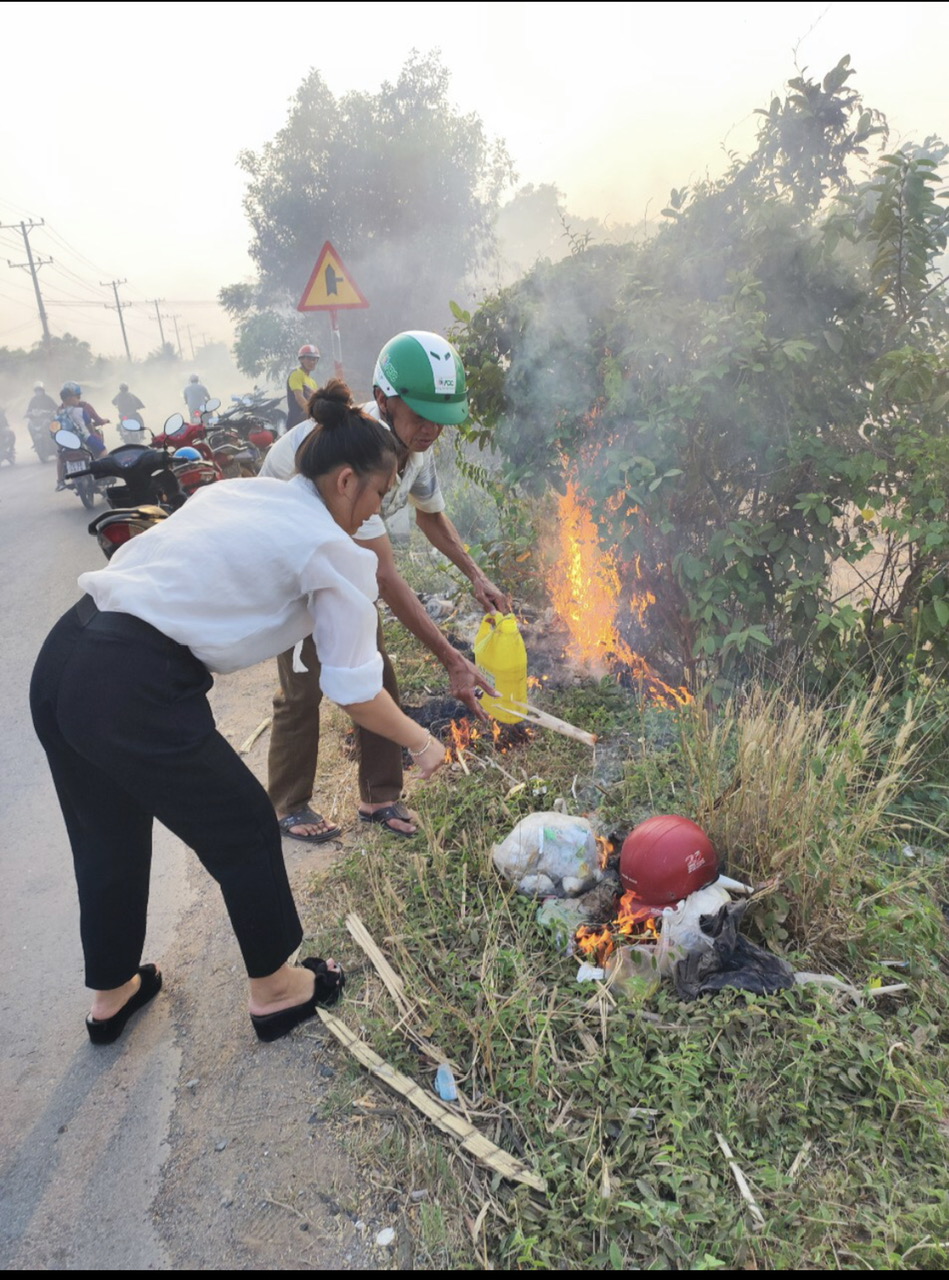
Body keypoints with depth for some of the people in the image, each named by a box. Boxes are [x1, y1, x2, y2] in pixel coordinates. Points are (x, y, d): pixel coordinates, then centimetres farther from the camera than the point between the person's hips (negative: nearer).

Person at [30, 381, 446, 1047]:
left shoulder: (232, 491, 16)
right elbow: (358, 696, -3)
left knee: (108, 839, 27)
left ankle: (111, 995, 51)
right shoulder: (334, 553, -5)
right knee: (244, 829, 15)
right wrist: (421, 743, 13)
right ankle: (273, 989, 38)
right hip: (136, 692, -8)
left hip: (59, 661, 8)